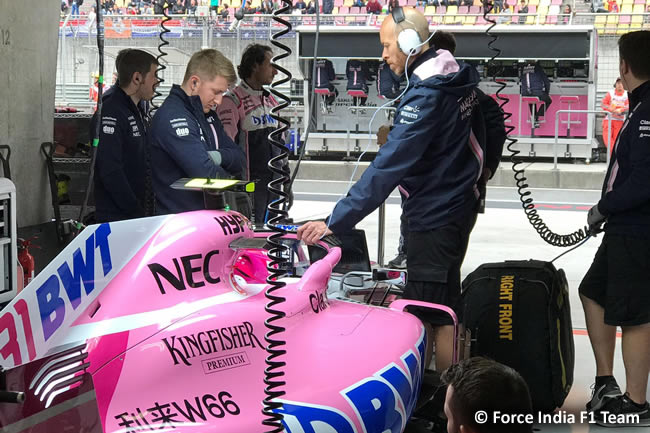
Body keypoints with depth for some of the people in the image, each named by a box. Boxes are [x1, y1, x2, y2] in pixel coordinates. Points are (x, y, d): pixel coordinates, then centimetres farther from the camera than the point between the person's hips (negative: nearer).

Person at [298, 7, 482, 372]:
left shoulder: (426, 95, -24)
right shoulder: (459, 78, 4)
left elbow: (389, 167, -29)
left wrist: (336, 222, -30)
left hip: (435, 216, -10)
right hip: (459, 205, 10)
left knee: (424, 313, -3)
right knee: (445, 305, 18)